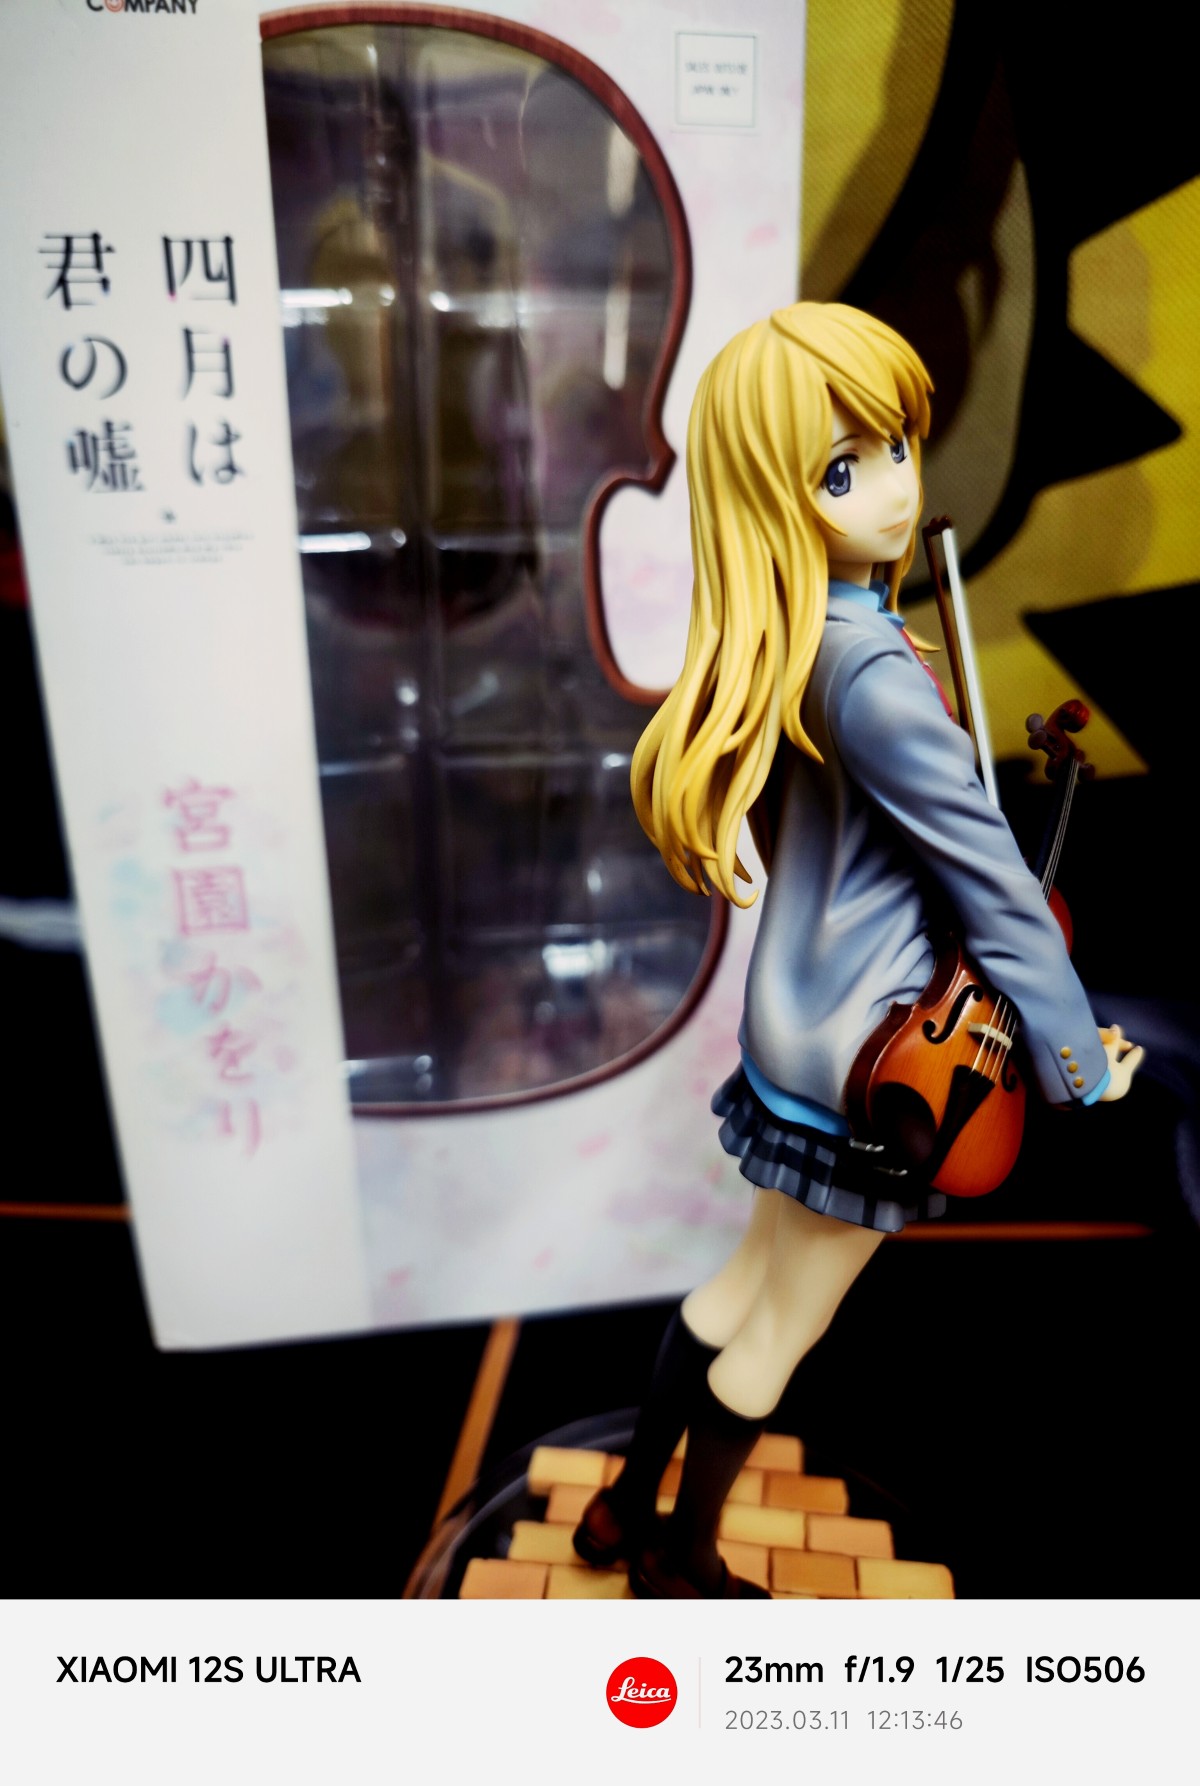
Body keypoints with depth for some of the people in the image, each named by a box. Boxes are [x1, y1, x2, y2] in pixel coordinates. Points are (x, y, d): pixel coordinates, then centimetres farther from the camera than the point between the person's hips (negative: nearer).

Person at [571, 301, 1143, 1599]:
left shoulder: (788, 648, 1)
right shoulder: (872, 674, -26)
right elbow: (998, 889, -19)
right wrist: (1082, 1063, -8)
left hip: (799, 1017, 8)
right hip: (863, 1053, -8)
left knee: (754, 1283, 25)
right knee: (782, 1331, 14)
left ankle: (627, 1506, 44)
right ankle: (680, 1568, 39)